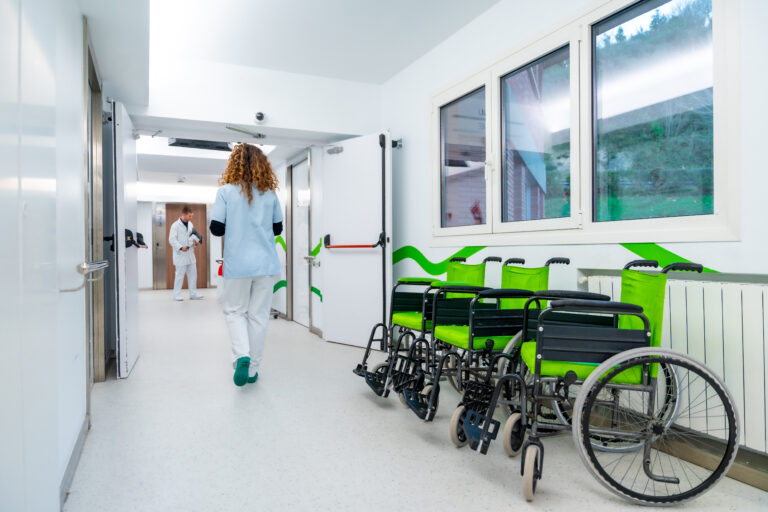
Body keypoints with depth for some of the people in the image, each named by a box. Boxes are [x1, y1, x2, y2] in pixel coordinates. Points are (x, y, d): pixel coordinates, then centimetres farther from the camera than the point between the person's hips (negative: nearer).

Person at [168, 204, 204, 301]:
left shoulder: (190, 224, 11)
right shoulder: (175, 225, -10)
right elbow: (172, 239, -14)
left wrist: (196, 241, -2)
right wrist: (180, 247, -25)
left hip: (190, 254, 7)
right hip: (180, 255, -7)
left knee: (193, 274, 8)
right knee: (180, 275, -1)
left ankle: (193, 294, 16)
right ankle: (176, 295, 9)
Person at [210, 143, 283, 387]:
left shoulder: (226, 191, -4)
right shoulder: (270, 193, 3)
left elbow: (216, 228, -6)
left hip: (237, 264, -2)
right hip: (266, 263, 2)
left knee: (235, 311, 14)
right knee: (259, 315, 9)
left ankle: (242, 356, -7)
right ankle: (252, 368, 15)